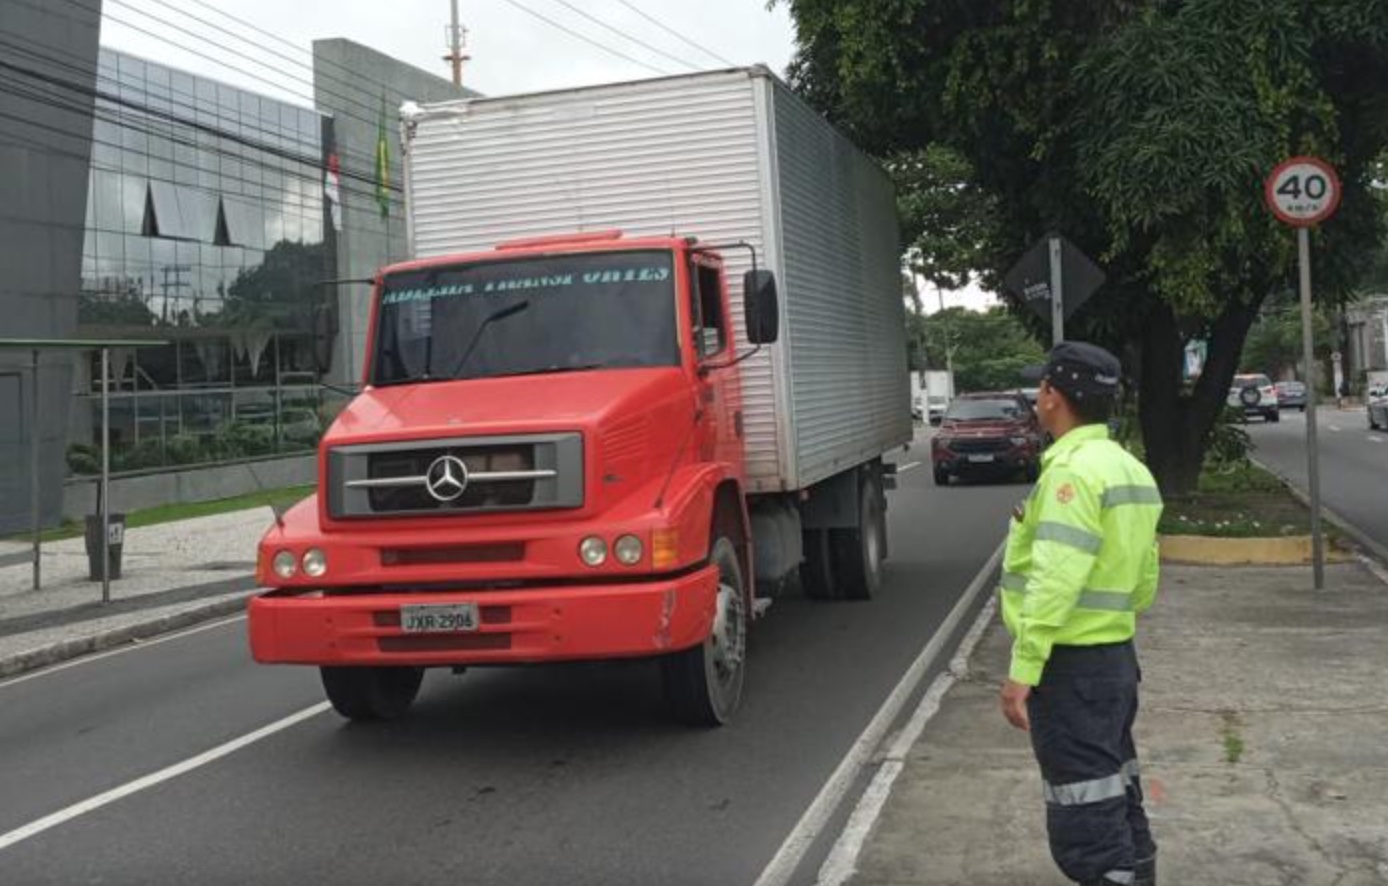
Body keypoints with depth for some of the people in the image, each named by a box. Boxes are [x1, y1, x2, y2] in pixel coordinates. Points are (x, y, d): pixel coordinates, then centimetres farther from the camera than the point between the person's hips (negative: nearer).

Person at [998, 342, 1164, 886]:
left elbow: (1054, 581, -26)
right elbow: (1144, 582, 17)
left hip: (1072, 667, -10)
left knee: (1085, 822, -4)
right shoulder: (1129, 469, 12)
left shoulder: (1073, 470, -19)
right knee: (1115, 800, 20)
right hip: (1116, 658, 10)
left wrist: (1022, 669, -24)